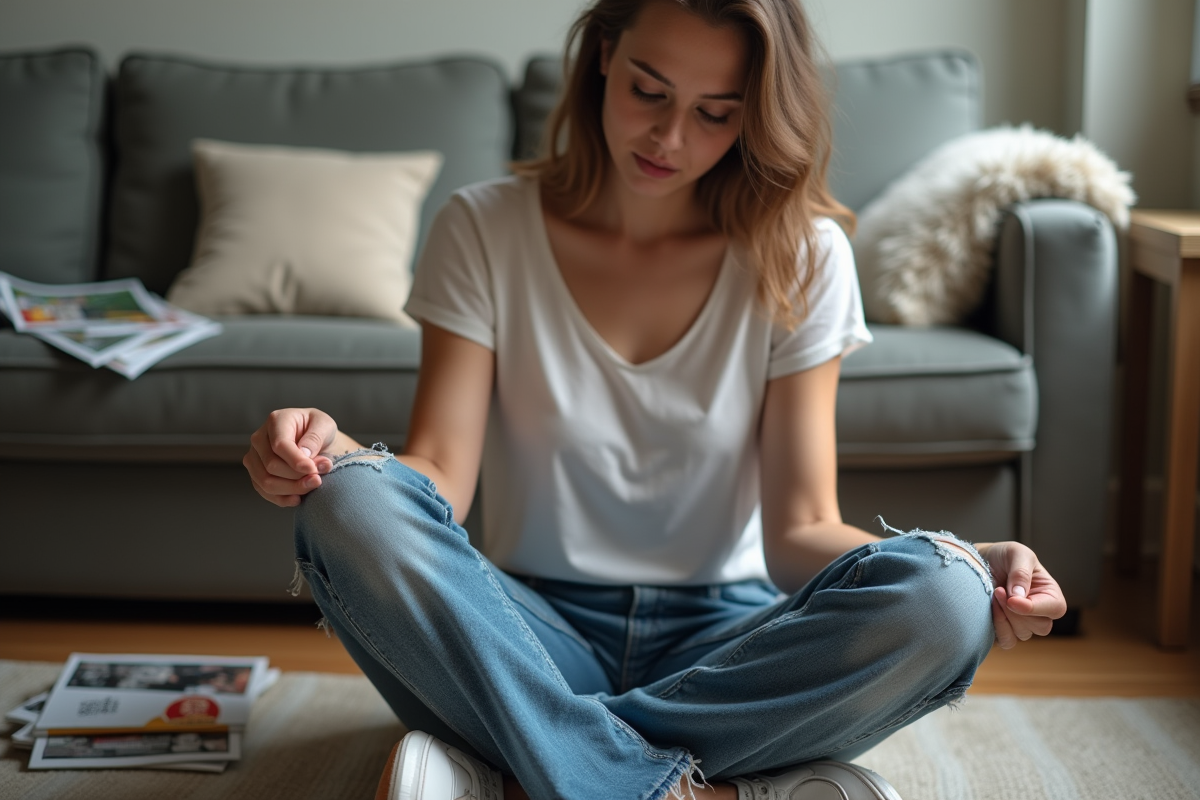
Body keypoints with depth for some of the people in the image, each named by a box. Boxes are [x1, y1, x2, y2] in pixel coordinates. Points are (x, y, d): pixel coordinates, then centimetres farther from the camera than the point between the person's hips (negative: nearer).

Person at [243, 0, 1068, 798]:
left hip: (724, 644, 1)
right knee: (353, 503, -27)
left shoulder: (800, 256, -1)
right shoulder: (484, 228, 0)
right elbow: (439, 476, -9)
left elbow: (800, 529, -7)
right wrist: (333, 456, -31)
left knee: (940, 597, -29)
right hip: (534, 643, 0)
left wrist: (967, 575, -26)